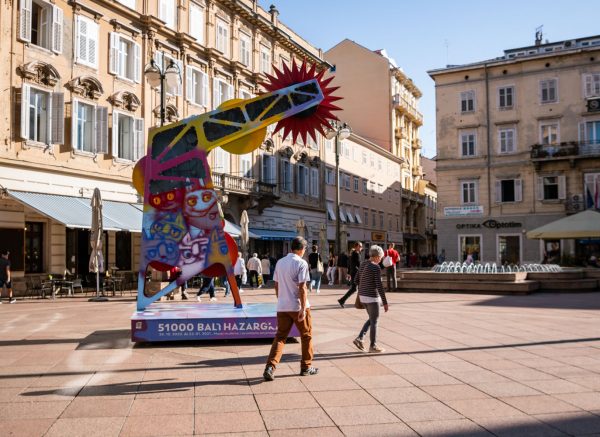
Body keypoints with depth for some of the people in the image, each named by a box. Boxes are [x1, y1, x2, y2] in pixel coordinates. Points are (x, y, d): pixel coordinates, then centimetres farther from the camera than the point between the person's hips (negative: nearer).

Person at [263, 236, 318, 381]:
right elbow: (302, 288, -16)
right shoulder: (301, 263, -11)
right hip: (298, 307, -5)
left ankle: (270, 367, -8)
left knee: (280, 337, 7)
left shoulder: (280, 262, 8)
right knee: (306, 336, 13)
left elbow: (276, 285, 13)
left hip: (282, 307, 5)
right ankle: (306, 367, 22)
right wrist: (303, 309, -15)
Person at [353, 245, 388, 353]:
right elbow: (379, 286, -20)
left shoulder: (363, 264, 8)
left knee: (371, 319, 21)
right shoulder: (376, 268, -18)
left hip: (362, 296, 8)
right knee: (374, 322, 6)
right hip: (372, 297, -8)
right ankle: (373, 346, 15)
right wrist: (385, 302, -16)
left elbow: (357, 280, 14)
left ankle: (360, 338, 13)